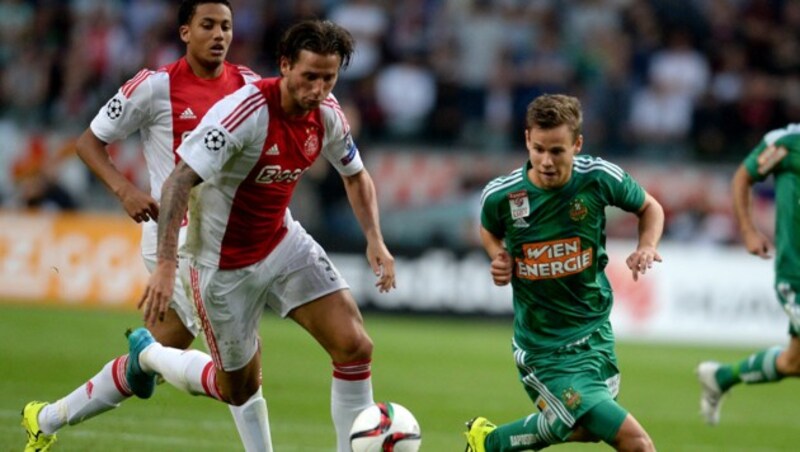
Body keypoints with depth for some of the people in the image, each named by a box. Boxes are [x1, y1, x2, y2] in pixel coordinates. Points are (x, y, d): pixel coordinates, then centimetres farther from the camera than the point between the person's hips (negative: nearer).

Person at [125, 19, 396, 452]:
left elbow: (355, 175, 14)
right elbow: (179, 181, -32)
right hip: (224, 264, -6)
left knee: (355, 346, -11)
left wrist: (374, 239, -1)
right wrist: (166, 265, -39)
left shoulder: (327, 115, -6)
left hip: (283, 243, 6)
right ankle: (148, 354, 36)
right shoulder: (244, 112, -28)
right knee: (240, 389, 8)